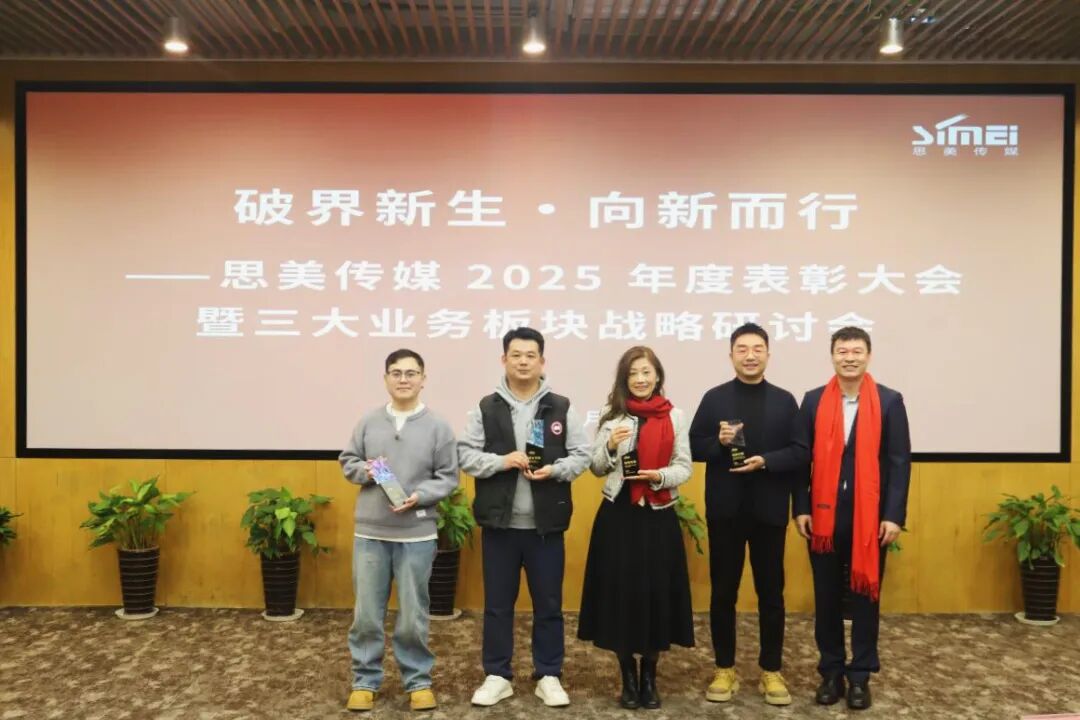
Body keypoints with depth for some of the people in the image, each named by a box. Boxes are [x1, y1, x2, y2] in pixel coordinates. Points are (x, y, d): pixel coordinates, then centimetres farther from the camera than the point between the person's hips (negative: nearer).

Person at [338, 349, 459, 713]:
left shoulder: (438, 427, -2)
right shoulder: (368, 422, 2)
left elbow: (448, 478, -1)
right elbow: (347, 461, 11)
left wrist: (419, 496, -16)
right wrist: (364, 471, -10)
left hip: (417, 535, -1)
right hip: (370, 532, 2)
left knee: (413, 615, 8)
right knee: (366, 614, 9)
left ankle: (418, 681, 24)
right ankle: (364, 681, 25)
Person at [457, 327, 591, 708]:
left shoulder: (561, 408, 2)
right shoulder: (486, 408, 2)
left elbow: (581, 455, 2)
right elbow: (465, 454, -1)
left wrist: (555, 469, -16)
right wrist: (502, 461, -16)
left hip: (546, 525, 0)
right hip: (499, 523, 0)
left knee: (548, 603, 10)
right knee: (497, 603, 10)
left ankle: (548, 676, 25)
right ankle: (497, 675, 25)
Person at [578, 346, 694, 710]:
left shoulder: (675, 417, 2)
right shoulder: (612, 416, 5)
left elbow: (684, 468, 2)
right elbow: (597, 469, 7)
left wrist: (659, 476, -18)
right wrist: (610, 445, -12)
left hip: (659, 516, -1)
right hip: (618, 515, 1)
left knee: (656, 592, 4)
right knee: (620, 592, 3)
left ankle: (649, 676, 24)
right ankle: (629, 677, 21)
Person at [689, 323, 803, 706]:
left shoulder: (784, 400, 3)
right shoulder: (714, 398, 3)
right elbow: (694, 447, 2)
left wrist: (765, 461, -17)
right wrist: (718, 442, -17)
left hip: (769, 510, 0)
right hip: (725, 510, 0)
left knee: (771, 592, 8)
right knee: (723, 592, 8)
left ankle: (771, 671, 22)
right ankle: (725, 669, 21)